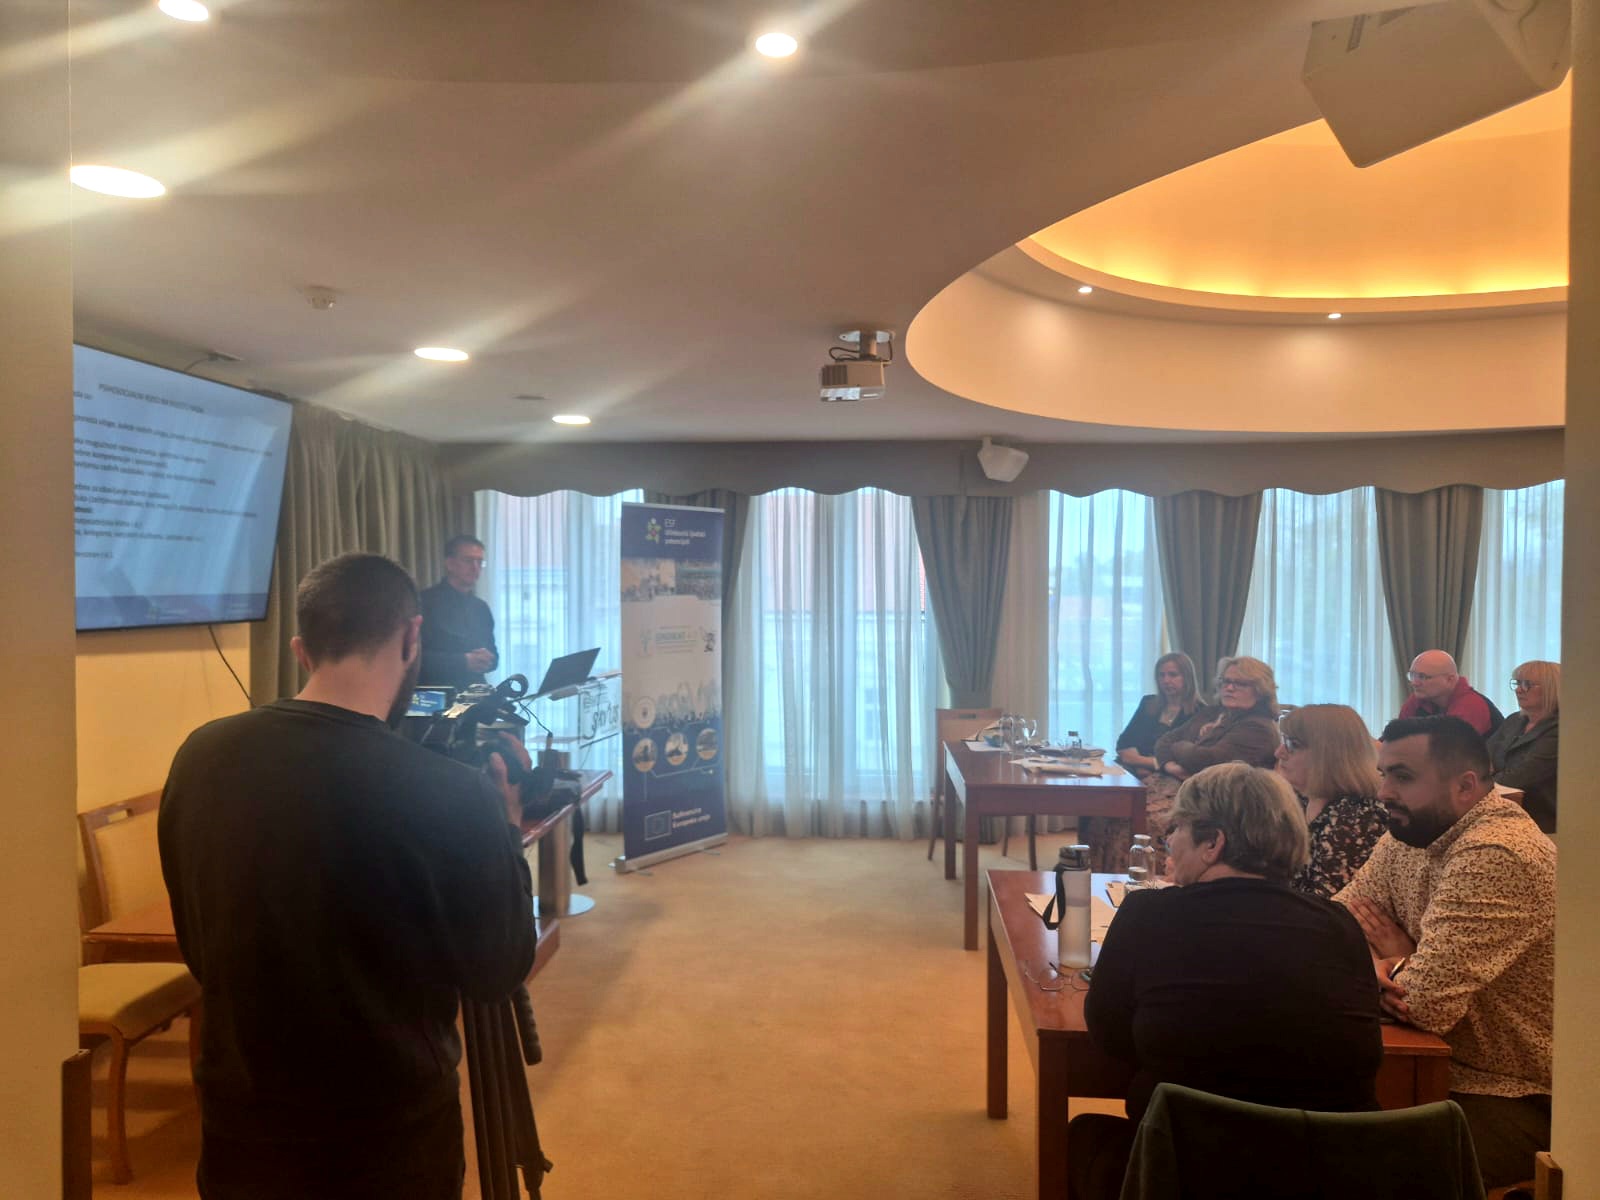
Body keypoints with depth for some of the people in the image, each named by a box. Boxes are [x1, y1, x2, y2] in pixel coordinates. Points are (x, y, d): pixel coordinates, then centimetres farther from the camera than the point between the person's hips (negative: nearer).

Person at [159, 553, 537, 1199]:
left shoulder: (198, 758, -9)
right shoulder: (450, 796, -25)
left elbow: (198, 952, 6)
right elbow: (497, 974, -9)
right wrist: (506, 827, 3)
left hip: (236, 1133, 4)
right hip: (389, 1146, -3)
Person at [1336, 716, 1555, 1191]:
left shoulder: (1496, 854, -25)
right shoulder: (1409, 835, 2)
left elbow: (1427, 1003, -28)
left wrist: (1394, 962, -8)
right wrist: (1376, 970, -17)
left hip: (1524, 1103, -8)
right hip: (1447, 1070, 8)